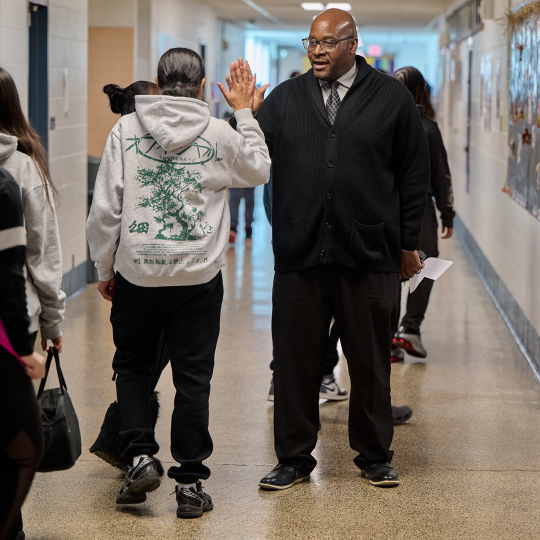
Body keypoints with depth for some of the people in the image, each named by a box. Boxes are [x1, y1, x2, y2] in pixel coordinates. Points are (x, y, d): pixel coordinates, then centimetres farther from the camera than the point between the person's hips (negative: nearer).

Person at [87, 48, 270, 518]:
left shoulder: (126, 129, -3)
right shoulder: (218, 134, -3)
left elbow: (105, 207, -3)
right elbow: (259, 170, 16)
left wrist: (105, 268, 8)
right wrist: (245, 114, 22)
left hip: (136, 272, 0)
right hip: (198, 274, 0)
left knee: (132, 365, 19)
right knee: (193, 377, 6)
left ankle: (139, 455, 5)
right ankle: (190, 483, 10)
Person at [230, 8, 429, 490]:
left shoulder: (392, 97, 4)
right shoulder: (285, 98, 8)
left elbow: (414, 174, 6)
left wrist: (409, 243, 4)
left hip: (369, 255, -1)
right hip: (299, 255, 1)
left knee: (371, 362, 9)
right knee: (295, 360, 5)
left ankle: (375, 455, 24)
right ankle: (294, 458, 18)